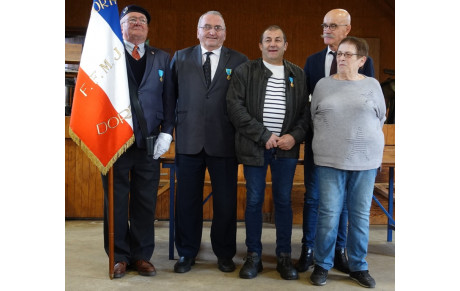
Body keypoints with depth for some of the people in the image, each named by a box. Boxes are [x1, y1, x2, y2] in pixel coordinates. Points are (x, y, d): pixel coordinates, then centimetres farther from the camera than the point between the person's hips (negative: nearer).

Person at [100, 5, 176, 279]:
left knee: (145, 202, 6)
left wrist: (166, 133, -3)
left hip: (149, 143, 2)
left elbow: (169, 99, 7)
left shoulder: (162, 58, 13)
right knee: (116, 201, 6)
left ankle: (142, 255, 18)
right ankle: (119, 256, 18)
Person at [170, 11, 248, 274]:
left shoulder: (239, 61, 4)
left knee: (226, 201, 8)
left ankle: (225, 253, 26)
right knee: (188, 200, 10)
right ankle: (187, 252, 26)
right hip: (189, 140, 1)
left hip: (224, 142, -1)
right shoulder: (180, 58, 8)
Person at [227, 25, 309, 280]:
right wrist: (263, 135, -12)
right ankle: (253, 256, 17)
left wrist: (295, 136, -9)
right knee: (254, 200, 5)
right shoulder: (245, 71, 4)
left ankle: (284, 256, 19)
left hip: (286, 147, 2)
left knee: (284, 200, 7)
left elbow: (306, 111, 9)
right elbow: (235, 106, -7)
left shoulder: (298, 75, 10)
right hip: (255, 147, -1)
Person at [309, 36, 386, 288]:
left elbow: (380, 118, 12)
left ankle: (358, 266, 22)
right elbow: (314, 117, 10)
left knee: (361, 215, 7)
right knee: (329, 214, -1)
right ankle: (322, 265, 15)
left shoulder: (372, 85, 4)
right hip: (330, 159, -1)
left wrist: (364, 138, 12)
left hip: (366, 159, 1)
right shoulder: (323, 84, 4)